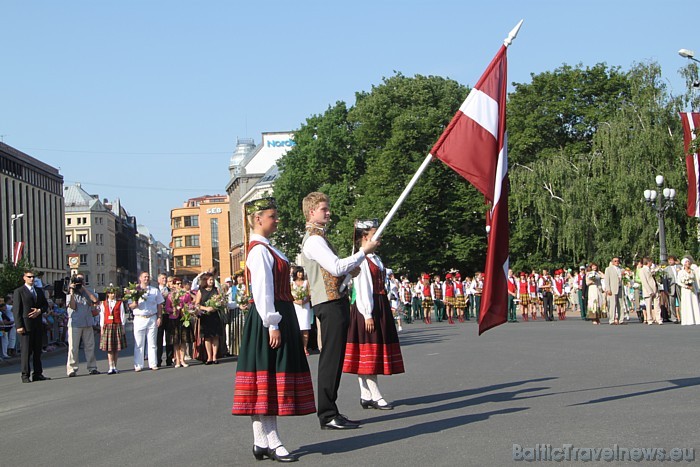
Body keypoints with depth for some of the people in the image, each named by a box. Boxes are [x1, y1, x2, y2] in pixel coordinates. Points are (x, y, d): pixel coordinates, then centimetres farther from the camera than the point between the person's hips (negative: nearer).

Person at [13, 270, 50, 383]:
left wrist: (40, 311, -4)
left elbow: (45, 305, 19)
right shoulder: (19, 291, 0)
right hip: (26, 325, -6)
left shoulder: (39, 291, 18)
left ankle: (38, 374, 13)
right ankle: (25, 375, -3)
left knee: (37, 350, 8)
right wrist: (19, 325, -14)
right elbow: (16, 310, -6)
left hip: (38, 324, 6)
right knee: (26, 350, -6)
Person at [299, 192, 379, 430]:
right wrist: (363, 252, -15)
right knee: (331, 359, -9)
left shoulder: (317, 238, 22)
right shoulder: (314, 240, -12)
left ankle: (330, 412, 17)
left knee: (334, 359, 12)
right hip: (329, 303, -11)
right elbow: (336, 267, -23)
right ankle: (328, 415, -5)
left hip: (336, 302, 11)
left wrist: (349, 269, 11)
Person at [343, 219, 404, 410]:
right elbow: (362, 288, -16)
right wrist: (367, 314, -20)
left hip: (380, 307, 9)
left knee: (373, 353, 9)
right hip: (367, 309, -9)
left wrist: (385, 310, 16)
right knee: (369, 351, -4)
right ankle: (375, 396, -2)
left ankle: (365, 396, 13)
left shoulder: (375, 259, 16)